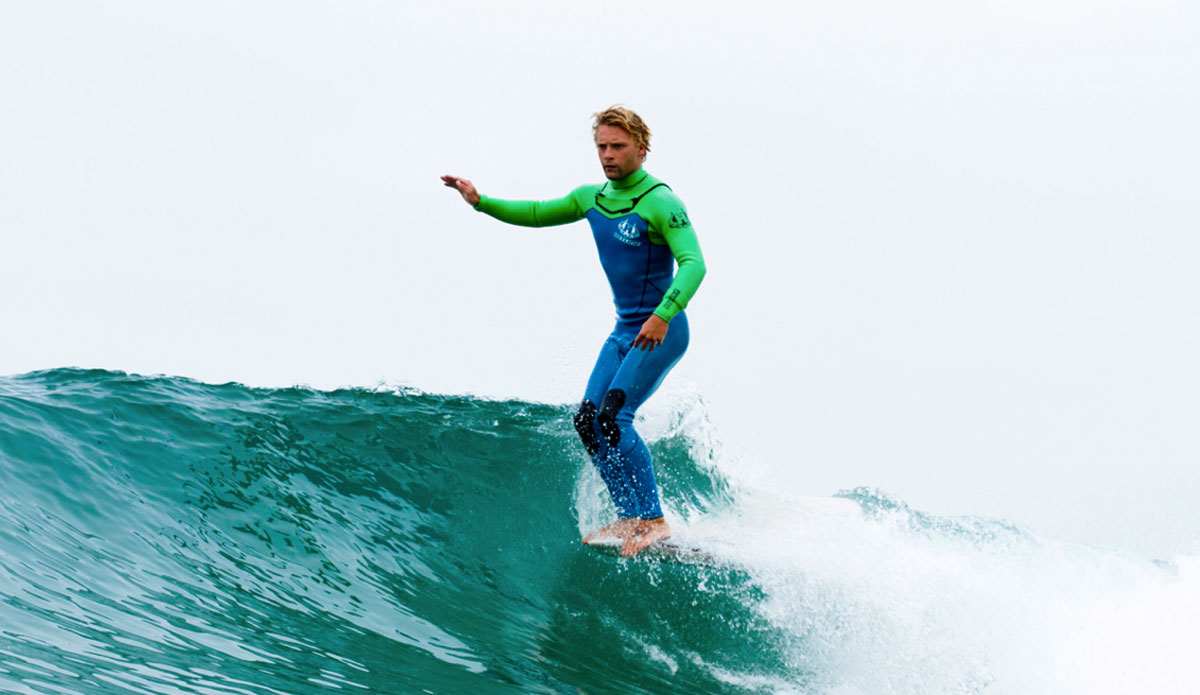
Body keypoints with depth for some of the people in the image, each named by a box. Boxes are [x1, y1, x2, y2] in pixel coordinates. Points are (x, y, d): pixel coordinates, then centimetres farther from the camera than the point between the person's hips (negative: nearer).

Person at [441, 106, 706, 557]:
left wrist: (663, 316, -39)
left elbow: (693, 263, -26)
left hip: (662, 332, -8)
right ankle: (630, 517, 6)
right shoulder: (592, 198, 8)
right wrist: (481, 203, 7)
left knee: (613, 417, -19)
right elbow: (538, 214, 20)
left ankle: (654, 520, -13)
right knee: (588, 421, -1)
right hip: (625, 330, 8)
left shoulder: (660, 202, -16)